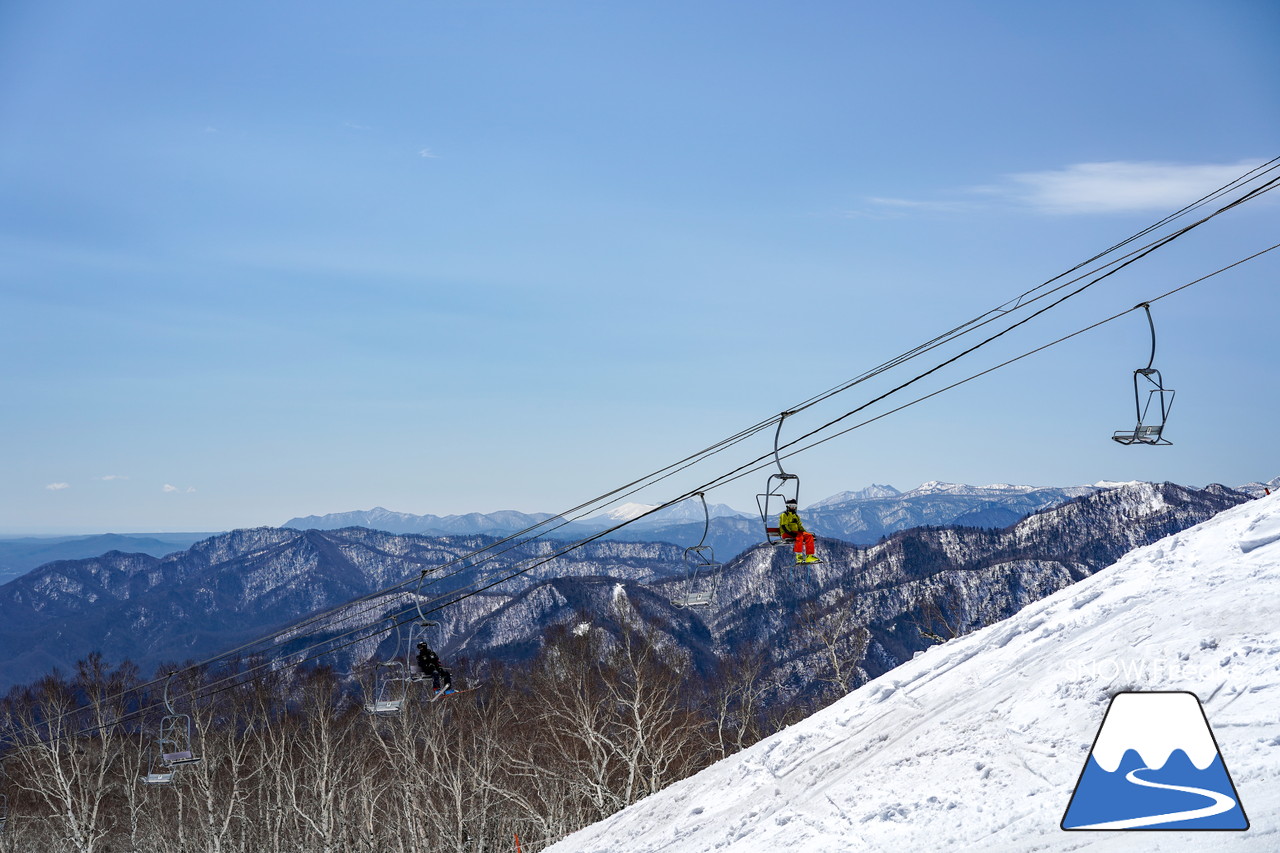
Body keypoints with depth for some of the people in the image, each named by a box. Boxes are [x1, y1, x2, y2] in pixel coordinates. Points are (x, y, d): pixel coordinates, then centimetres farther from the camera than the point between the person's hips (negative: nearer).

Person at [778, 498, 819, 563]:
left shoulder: (796, 515, 26)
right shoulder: (784, 515, 1)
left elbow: (800, 526, 24)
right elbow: (783, 526, -10)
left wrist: (805, 532, 6)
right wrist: (790, 533, -23)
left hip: (796, 532, 7)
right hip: (786, 534, -7)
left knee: (809, 536, -17)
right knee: (799, 537, -36)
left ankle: (809, 556, -27)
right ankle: (799, 556, -46)